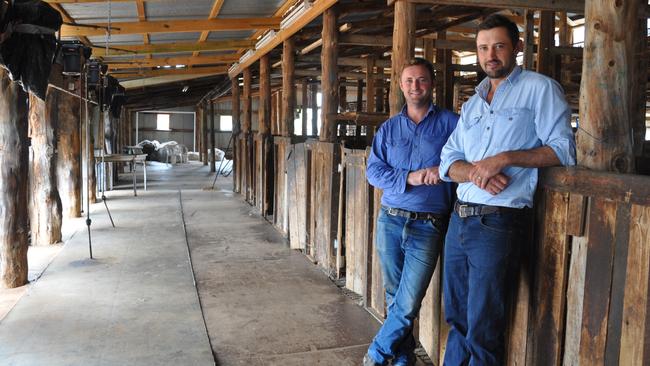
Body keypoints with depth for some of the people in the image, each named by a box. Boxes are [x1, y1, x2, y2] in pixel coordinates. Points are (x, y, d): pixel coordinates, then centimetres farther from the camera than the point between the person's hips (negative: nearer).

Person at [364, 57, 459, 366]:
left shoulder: (450, 123, 3)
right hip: (390, 221, 3)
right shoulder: (388, 128, 11)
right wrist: (409, 178, -13)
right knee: (394, 298, 12)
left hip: (427, 227, -3)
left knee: (407, 305, -4)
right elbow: (373, 170, 1)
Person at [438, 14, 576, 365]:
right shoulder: (472, 103, 18)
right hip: (458, 218, 7)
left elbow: (563, 149, -8)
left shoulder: (540, 88, -1)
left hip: (497, 222, -6)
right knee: (456, 318, 17)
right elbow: (448, 160, 10)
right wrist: (474, 172, -11)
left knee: (483, 332, 1)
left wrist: (505, 158, -19)